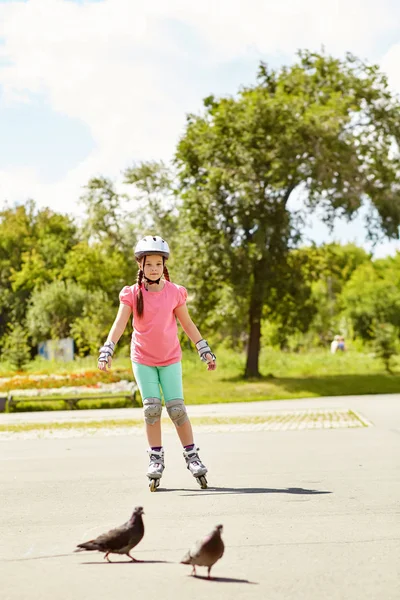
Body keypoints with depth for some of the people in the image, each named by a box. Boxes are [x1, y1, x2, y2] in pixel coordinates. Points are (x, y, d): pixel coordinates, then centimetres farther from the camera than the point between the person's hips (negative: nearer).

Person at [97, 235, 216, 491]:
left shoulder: (175, 292, -4)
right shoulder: (132, 294, -7)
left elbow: (188, 324, 5)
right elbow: (120, 324, -15)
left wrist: (206, 352, 7)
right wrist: (107, 350, -28)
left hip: (170, 358, 0)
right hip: (143, 360, 0)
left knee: (177, 408, -4)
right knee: (152, 408, -5)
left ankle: (192, 455, 8)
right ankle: (156, 458, 8)